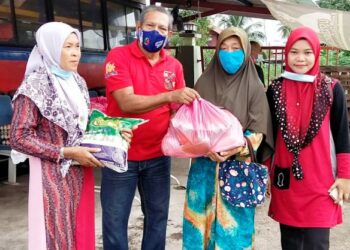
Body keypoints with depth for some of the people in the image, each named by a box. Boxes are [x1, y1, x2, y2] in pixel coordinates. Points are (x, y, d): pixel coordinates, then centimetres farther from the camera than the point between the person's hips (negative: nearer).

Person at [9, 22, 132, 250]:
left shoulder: (78, 82, 8)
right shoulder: (35, 86, -13)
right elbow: (19, 138, -16)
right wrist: (67, 152, -19)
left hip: (81, 171, 6)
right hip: (53, 175, -6)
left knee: (82, 232, 16)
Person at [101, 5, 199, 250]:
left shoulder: (174, 65, 4)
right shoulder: (118, 56, -9)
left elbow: (177, 108, 7)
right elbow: (126, 102, -21)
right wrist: (169, 96, -31)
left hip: (158, 156, 4)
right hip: (121, 155, -3)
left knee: (158, 216, 15)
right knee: (115, 219, 8)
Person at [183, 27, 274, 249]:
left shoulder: (254, 87, -1)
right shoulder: (204, 83, 4)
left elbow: (258, 130, -5)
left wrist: (234, 148, -22)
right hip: (205, 164, 2)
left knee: (234, 223, 6)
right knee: (201, 220, 8)